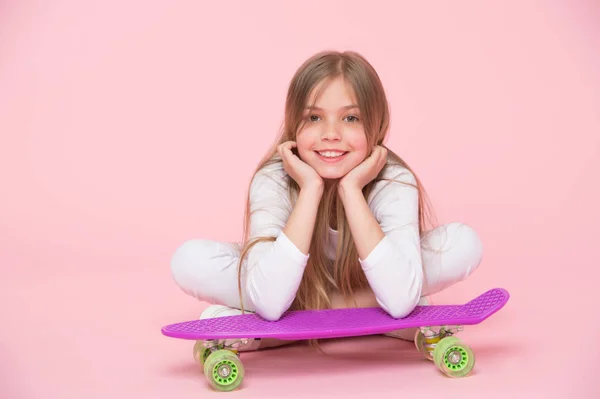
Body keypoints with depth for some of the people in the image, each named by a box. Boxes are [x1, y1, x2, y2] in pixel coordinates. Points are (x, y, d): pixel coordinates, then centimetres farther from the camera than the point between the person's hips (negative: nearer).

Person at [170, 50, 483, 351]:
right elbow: (269, 304, -40)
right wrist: (310, 189, -40)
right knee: (190, 260, -26)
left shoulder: (394, 182, -26)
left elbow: (400, 301, -40)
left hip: (371, 288, 0)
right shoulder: (273, 180, -27)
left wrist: (351, 190, -40)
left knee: (464, 242, -24)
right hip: (291, 292, 0)